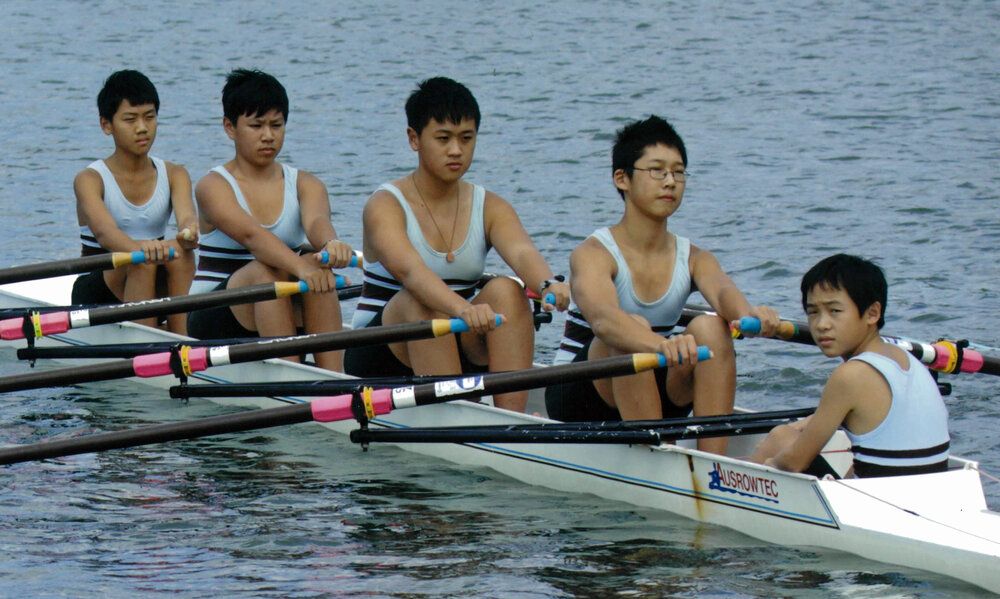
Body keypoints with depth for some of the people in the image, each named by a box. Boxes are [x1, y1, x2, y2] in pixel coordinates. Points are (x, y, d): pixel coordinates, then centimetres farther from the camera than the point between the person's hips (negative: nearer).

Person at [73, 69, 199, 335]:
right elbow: (103, 230, -30)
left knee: (180, 252, -28)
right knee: (142, 262, -33)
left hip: (156, 291, 3)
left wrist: (188, 233, -46)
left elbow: (186, 217, -19)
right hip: (97, 295, -3)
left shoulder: (174, 175, 2)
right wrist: (138, 248, -54)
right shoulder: (90, 180, -10)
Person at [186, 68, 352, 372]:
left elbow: (316, 221, -19)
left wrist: (331, 244, -45)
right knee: (266, 269, -32)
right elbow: (250, 234, -28)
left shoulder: (305, 185, 6)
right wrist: (299, 266, -47)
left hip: (286, 312, 4)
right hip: (212, 321, -3)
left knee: (319, 267, -26)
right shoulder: (213, 187, -7)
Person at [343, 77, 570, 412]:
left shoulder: (490, 208, 2)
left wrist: (547, 284, -45)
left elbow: (521, 251, -20)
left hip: (457, 353, 4)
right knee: (422, 301, -33)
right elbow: (408, 270, -32)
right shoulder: (385, 206, -12)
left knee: (506, 291, -22)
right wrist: (462, 309, -52)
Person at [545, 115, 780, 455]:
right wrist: (661, 345, -57)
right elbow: (602, 317, -36)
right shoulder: (594, 254, -14)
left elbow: (722, 290, -23)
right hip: (578, 398, -4)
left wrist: (747, 315, -49)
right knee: (634, 327, -32)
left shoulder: (693, 259, 1)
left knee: (711, 328, -21)